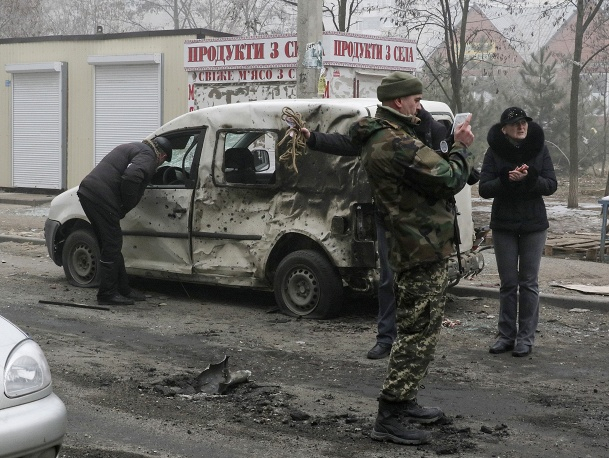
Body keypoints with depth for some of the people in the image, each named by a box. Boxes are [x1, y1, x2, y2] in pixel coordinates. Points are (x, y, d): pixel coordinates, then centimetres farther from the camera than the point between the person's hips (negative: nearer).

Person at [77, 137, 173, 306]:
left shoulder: (135, 148, 27)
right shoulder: (148, 156, -5)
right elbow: (131, 177, -22)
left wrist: (123, 207, 24)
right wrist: (126, 207, -11)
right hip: (101, 196, -10)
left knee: (110, 245, 15)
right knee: (112, 245, -2)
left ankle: (123, 289, 23)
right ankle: (107, 294, 2)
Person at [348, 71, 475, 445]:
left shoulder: (378, 140, 15)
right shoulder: (398, 144, -20)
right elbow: (451, 180, -19)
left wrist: (453, 148, 6)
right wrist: (462, 149, -2)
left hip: (409, 248, 11)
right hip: (425, 250, -11)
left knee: (414, 332, 21)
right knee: (419, 335, -8)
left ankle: (405, 403, 32)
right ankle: (389, 420, -7)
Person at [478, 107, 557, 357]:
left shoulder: (539, 149, -2)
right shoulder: (494, 152, -3)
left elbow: (551, 185, -6)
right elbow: (484, 189, -8)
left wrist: (530, 177, -24)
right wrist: (506, 178, -25)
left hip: (533, 224, 0)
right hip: (503, 225, 0)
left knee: (529, 283, 2)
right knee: (508, 283, 6)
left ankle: (526, 337, 8)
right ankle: (506, 335, 14)